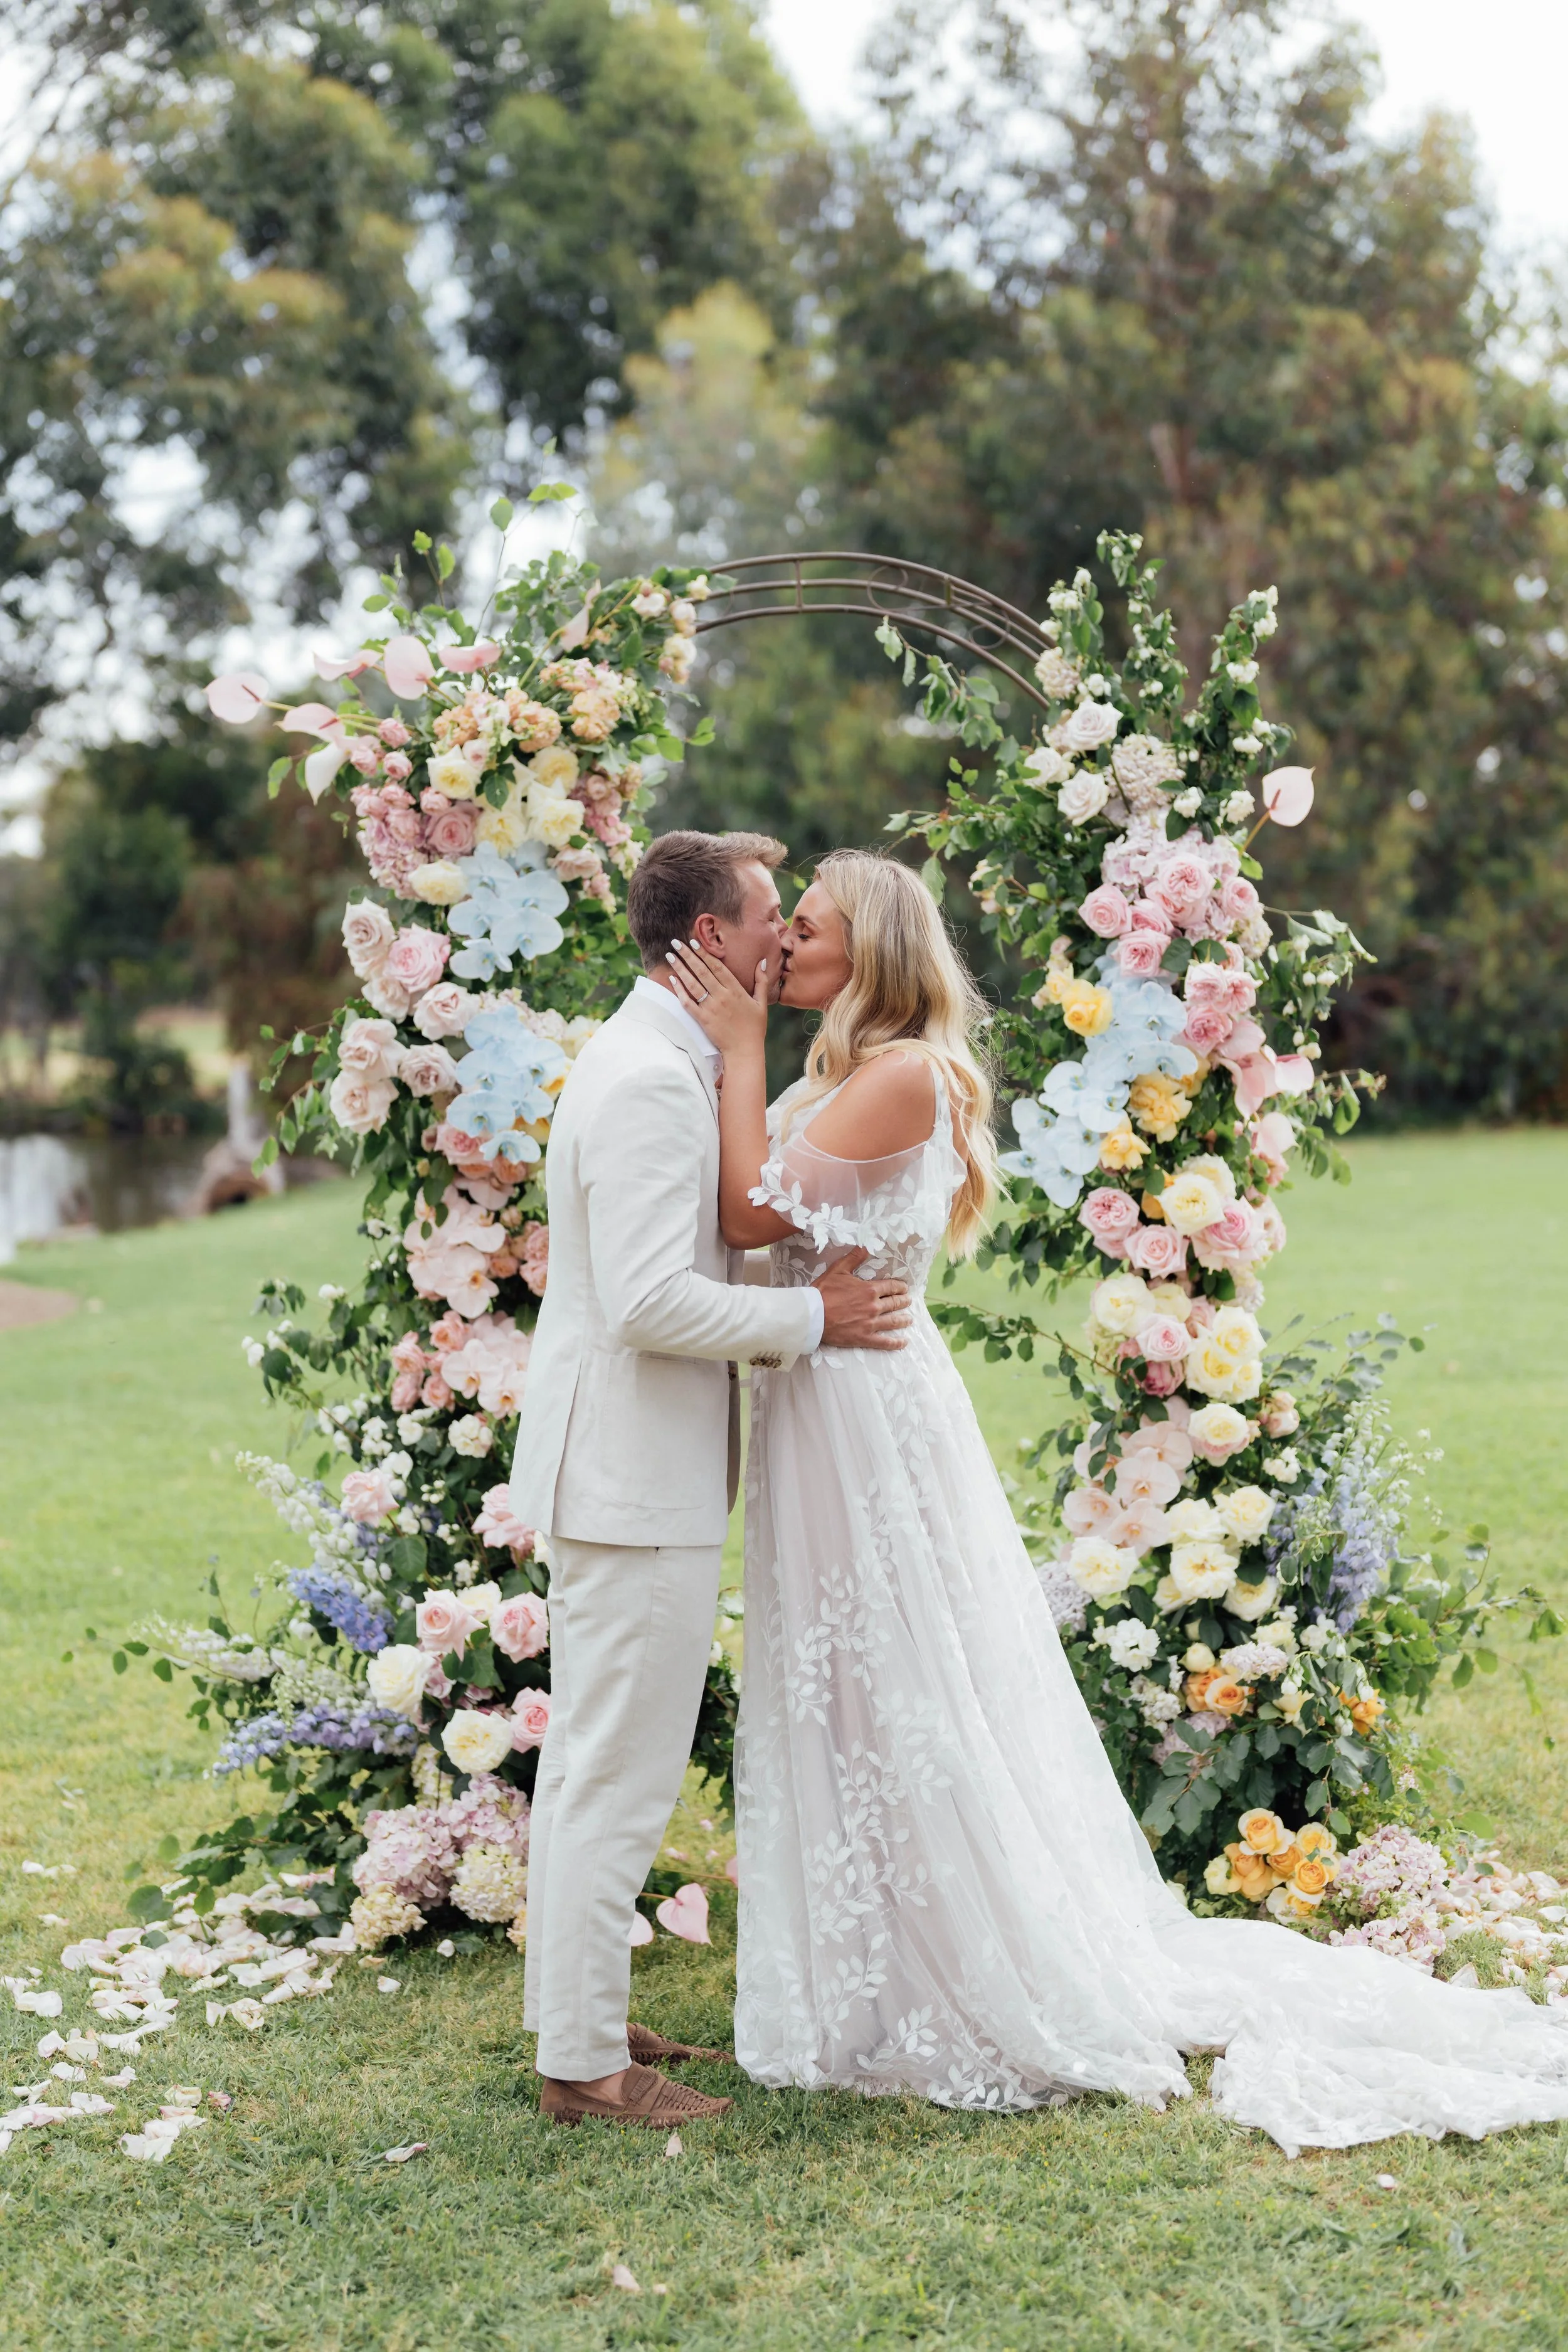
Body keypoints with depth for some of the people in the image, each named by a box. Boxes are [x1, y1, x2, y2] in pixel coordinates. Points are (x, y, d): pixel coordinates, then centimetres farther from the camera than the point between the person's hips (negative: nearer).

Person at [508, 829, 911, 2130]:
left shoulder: (665, 1060, 14)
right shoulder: (651, 1080, -20)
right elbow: (651, 1301, -26)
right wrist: (814, 1314, -16)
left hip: (626, 1471, 11)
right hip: (638, 1478, -11)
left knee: (594, 1762, 19)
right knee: (620, 1776, -2)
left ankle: (575, 2011, 31)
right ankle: (585, 2063, 7)